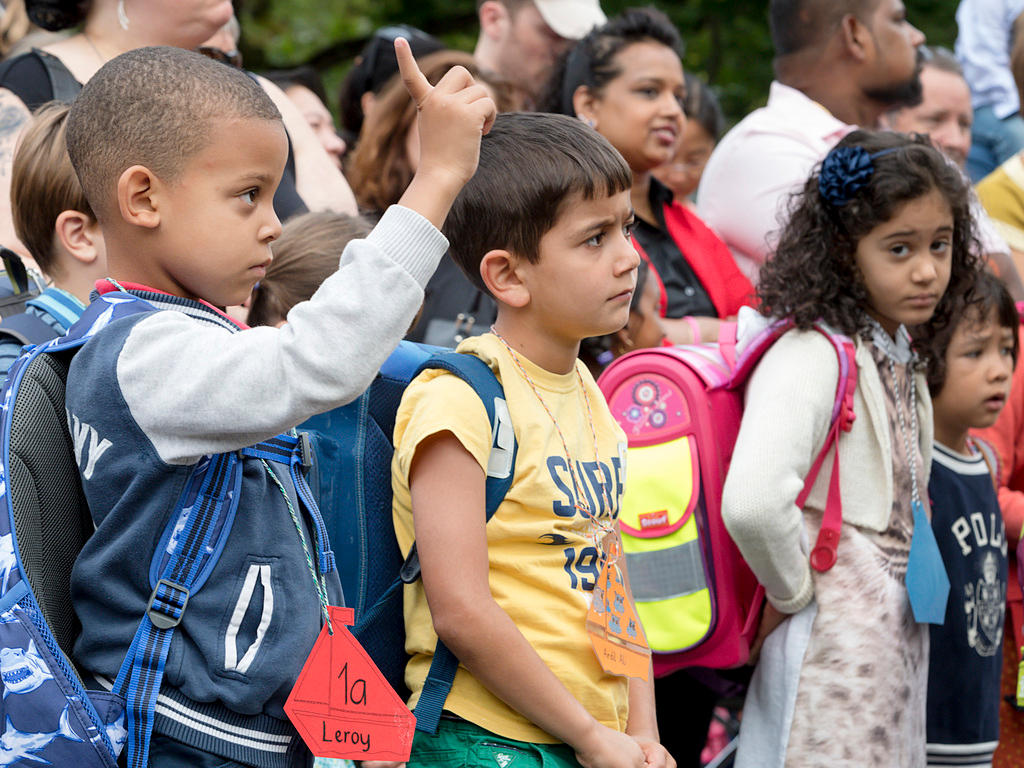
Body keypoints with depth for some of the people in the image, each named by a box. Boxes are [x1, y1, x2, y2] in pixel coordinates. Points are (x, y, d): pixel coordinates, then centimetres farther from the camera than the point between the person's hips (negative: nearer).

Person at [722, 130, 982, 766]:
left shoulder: (900, 361, 12)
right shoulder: (810, 357, -16)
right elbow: (752, 504, -32)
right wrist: (793, 592, -17)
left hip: (897, 653, 9)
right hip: (832, 655, -9)